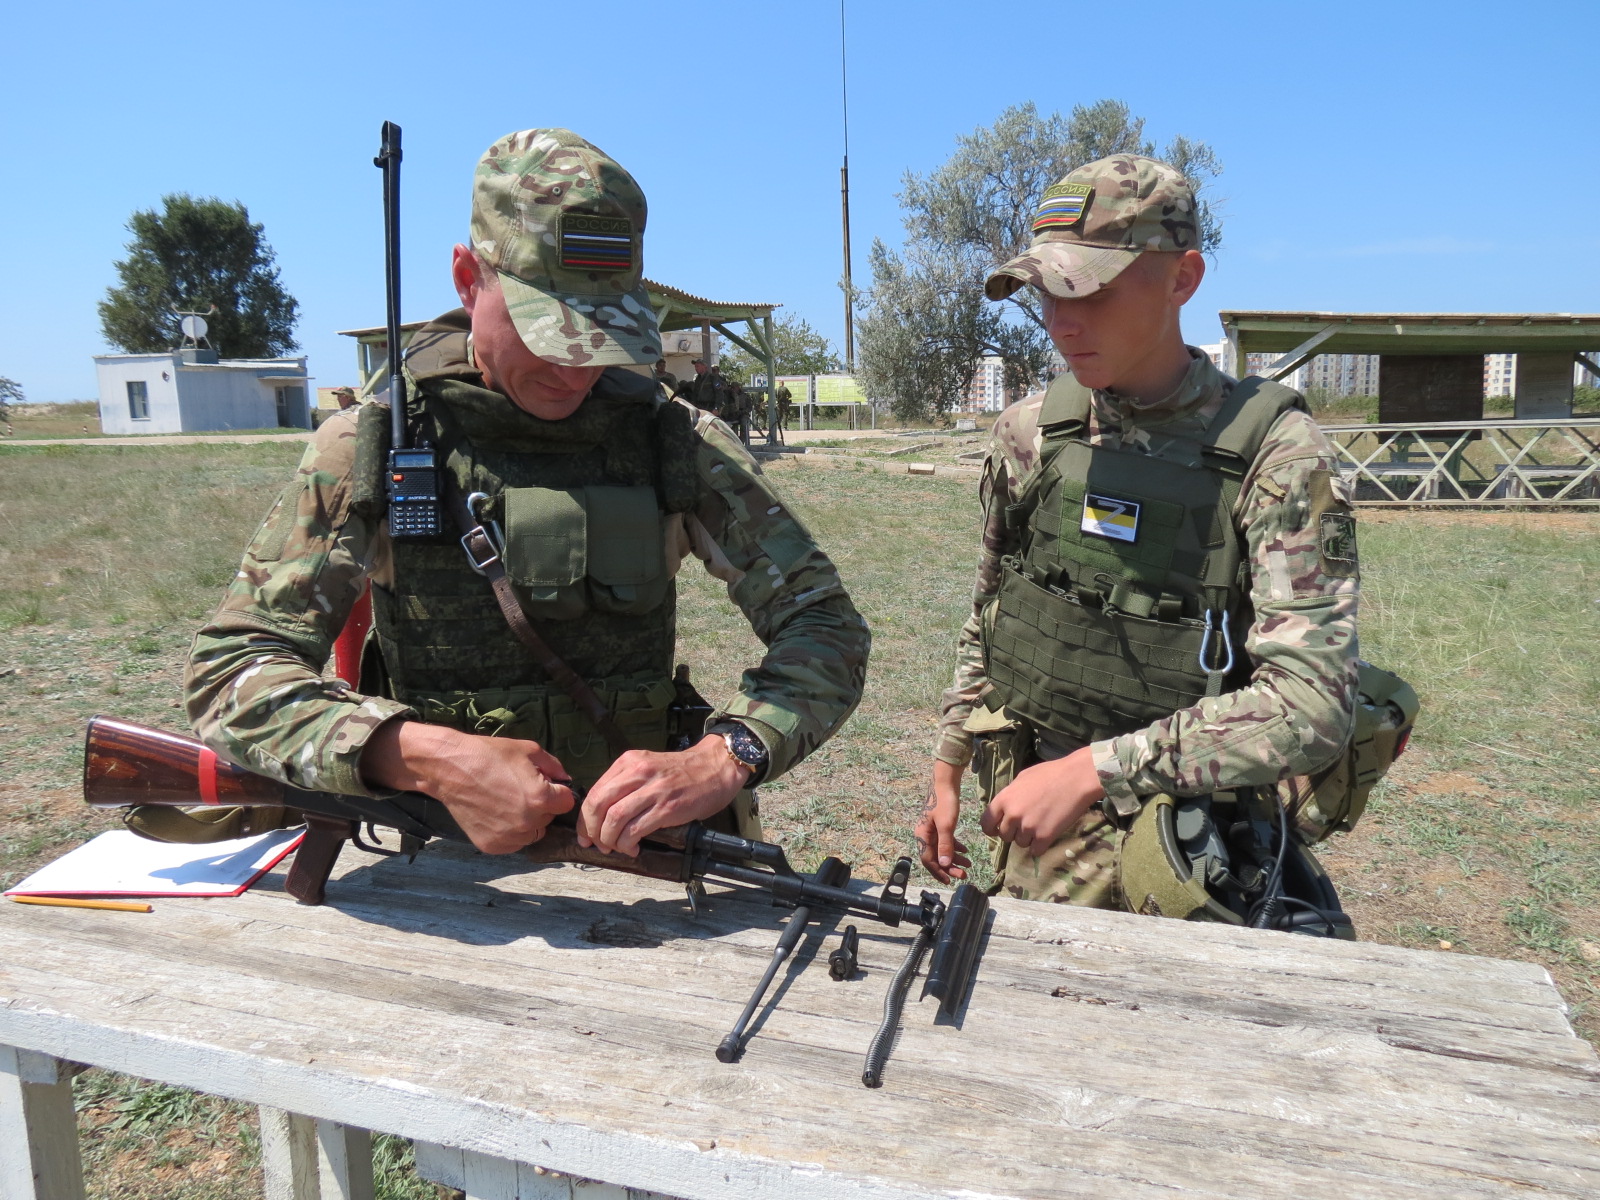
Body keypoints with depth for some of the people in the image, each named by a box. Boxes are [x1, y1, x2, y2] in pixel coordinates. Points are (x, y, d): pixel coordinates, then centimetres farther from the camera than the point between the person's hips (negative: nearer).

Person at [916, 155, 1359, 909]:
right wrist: (946, 772, 9)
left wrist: (1095, 771, -26)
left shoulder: (1274, 453, -15)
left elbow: (1311, 705, -21)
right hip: (1035, 828, 4)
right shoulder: (1028, 434, -1)